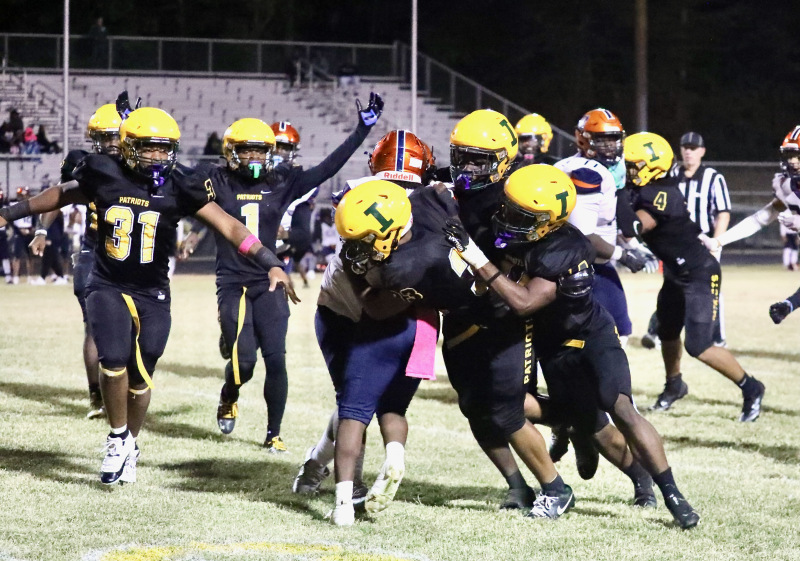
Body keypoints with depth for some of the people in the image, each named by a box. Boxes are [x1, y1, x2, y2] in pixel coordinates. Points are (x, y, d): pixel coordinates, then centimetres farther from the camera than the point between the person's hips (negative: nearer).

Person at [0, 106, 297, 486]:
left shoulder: (179, 186, -8)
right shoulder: (104, 176, -6)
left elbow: (229, 226, -10)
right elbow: (62, 195, 12)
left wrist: (271, 264, -19)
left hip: (152, 294, 1)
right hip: (107, 287, -1)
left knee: (139, 377, 5)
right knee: (114, 360, -21)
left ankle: (129, 446, 32)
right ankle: (118, 438, 4)